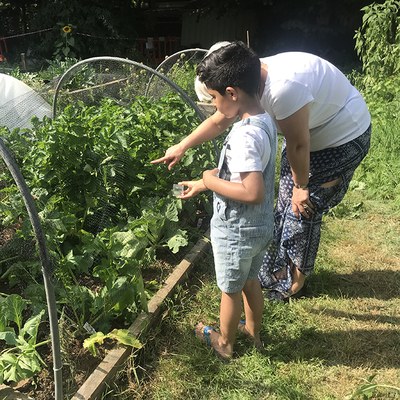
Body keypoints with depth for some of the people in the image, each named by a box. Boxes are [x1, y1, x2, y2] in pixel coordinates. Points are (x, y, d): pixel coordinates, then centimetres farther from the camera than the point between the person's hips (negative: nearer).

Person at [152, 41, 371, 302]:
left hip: (344, 138, -8)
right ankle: (277, 270, 28)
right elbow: (218, 122, 4)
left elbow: (299, 145, -27)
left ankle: (296, 278, 18)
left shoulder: (283, 88, -38)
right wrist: (182, 147, 10)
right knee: (286, 204, 11)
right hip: (310, 130, 8)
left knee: (304, 208, -3)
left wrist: (301, 186, -12)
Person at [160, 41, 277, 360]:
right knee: (251, 281, 27)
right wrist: (203, 184, 13)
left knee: (231, 289, 15)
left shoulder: (245, 135, -30)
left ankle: (225, 342, 40)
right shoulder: (264, 121, 0)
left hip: (237, 231, -8)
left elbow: (253, 192, -36)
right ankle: (253, 330, 50)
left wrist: (213, 181, -21)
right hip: (260, 227, 8)